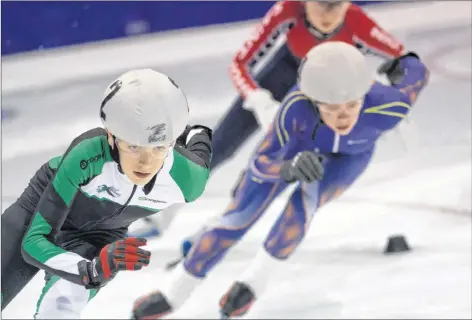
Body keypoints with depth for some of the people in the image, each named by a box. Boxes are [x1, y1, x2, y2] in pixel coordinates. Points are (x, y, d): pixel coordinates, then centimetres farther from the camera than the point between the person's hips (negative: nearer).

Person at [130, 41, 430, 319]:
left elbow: (418, 72, -23)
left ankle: (254, 282, -4)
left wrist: (403, 63, 1)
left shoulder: (383, 106, -44)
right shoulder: (297, 105, -44)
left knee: (305, 200, -26)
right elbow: (261, 162, -35)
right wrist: (290, 167, -58)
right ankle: (175, 292, 15)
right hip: (299, 142, 0)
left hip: (350, 155, 0)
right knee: (242, 213, -1)